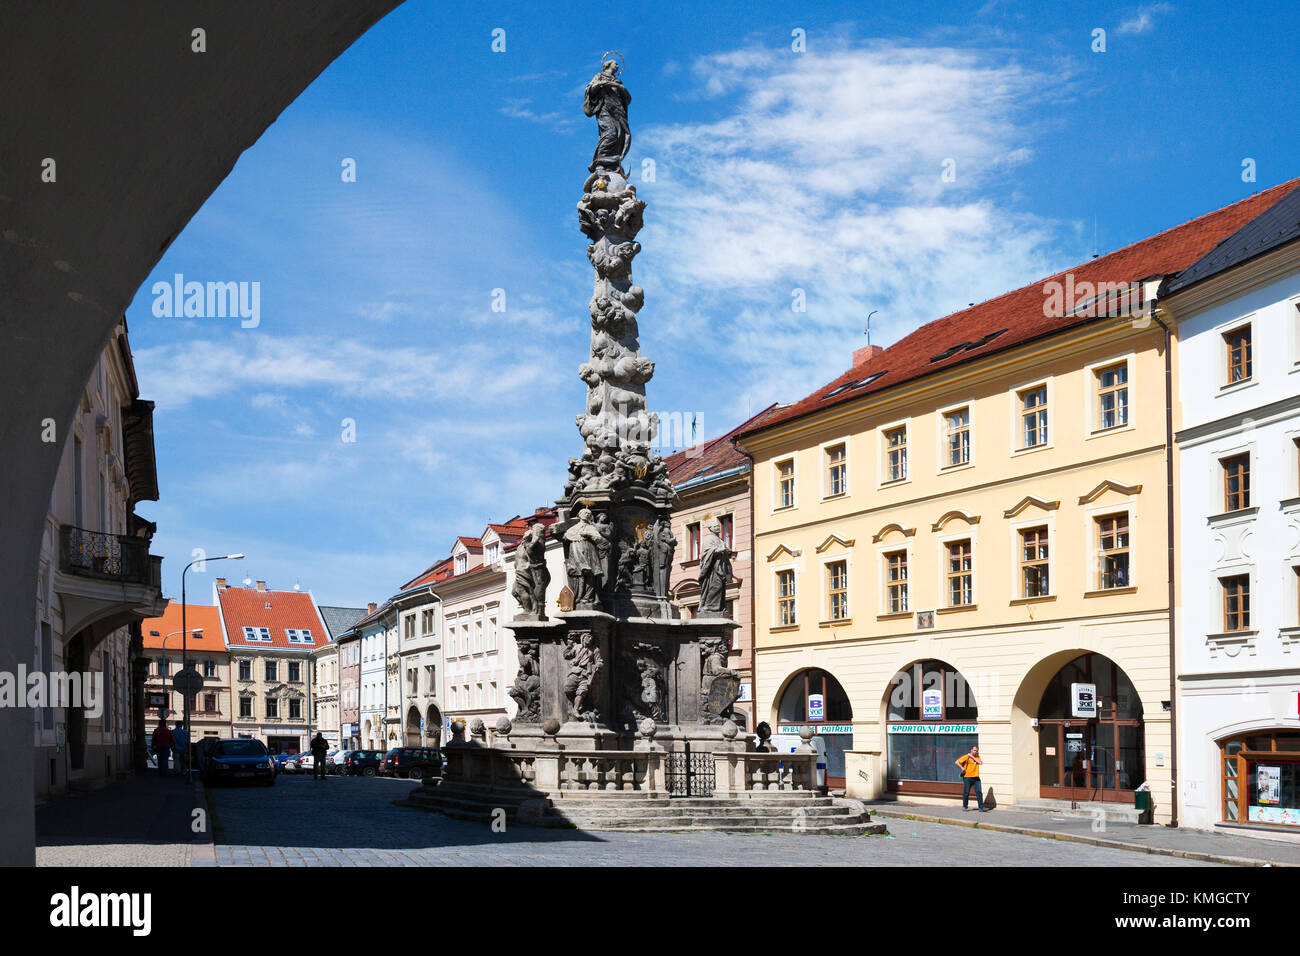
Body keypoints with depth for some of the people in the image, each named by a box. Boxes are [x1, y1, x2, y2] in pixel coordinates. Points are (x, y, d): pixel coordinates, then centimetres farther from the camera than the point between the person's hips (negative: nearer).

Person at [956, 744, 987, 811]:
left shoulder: (977, 757, 12)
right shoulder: (966, 756, 0)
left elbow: (980, 762, -10)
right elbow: (957, 762, -3)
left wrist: (972, 757, -8)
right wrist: (962, 768, -13)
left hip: (976, 777, 3)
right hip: (967, 777, -3)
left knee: (979, 792, -4)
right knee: (966, 792, 3)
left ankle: (981, 807, -5)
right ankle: (965, 806, 16)